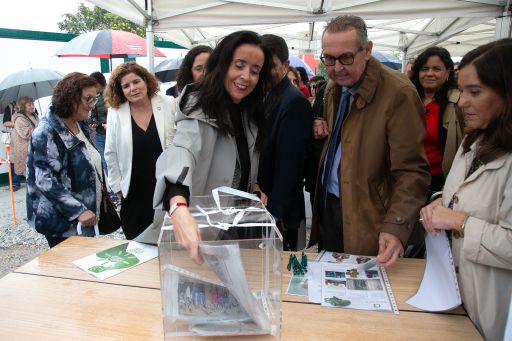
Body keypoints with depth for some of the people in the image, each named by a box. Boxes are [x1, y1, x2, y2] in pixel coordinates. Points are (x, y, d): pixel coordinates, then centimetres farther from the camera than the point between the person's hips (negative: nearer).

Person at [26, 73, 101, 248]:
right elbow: (45, 180, -23)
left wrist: (99, 193, 18)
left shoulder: (80, 126, 9)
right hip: (62, 221, -8)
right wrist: (78, 210, -26)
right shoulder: (47, 132, -16)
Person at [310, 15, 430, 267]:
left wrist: (396, 227, -30)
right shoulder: (333, 88, 5)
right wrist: (322, 131, -1)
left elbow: (412, 171, -20)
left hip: (364, 221, -6)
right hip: (327, 206, 7)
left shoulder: (398, 94, -19)